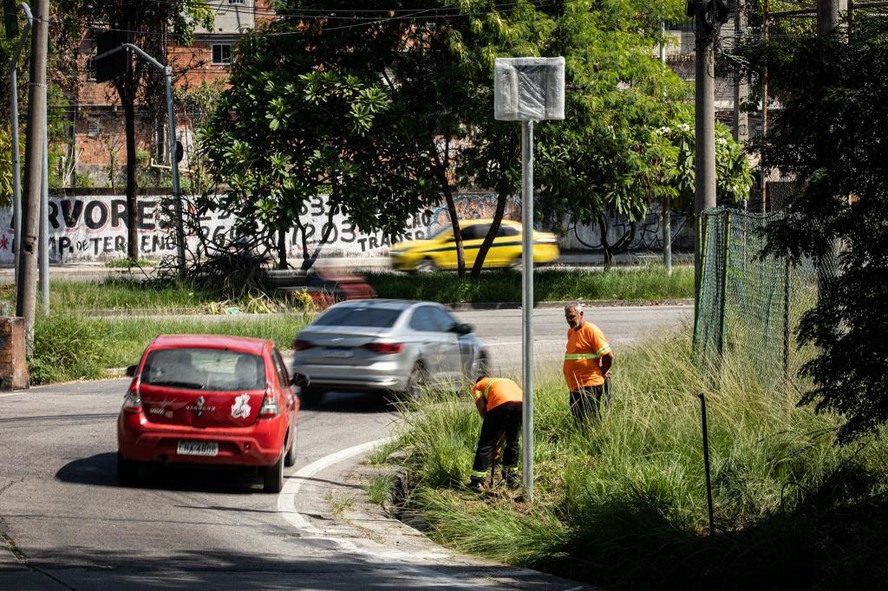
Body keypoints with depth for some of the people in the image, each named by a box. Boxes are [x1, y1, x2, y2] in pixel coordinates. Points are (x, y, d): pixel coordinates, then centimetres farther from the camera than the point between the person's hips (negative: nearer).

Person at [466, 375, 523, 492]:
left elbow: (481, 408, 8)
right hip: (521, 404, 5)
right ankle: (511, 479, 30)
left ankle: (477, 482, 1)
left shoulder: (478, 386, 29)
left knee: (486, 444, 4)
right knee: (512, 442, 23)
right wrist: (499, 442, 38)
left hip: (500, 404, -5)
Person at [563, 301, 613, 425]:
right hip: (575, 386, 9)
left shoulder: (591, 330, -12)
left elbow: (608, 355, -16)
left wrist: (602, 373, -3)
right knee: (578, 421, 11)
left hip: (589, 386, -9)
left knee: (588, 421, -11)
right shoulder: (571, 331, 15)